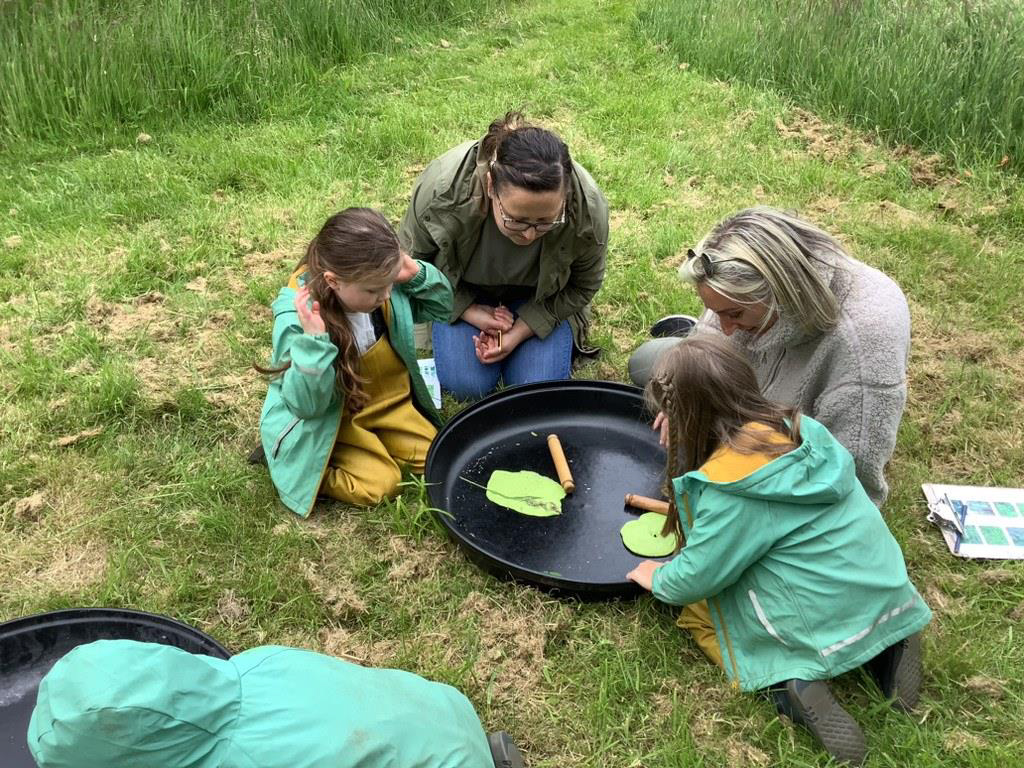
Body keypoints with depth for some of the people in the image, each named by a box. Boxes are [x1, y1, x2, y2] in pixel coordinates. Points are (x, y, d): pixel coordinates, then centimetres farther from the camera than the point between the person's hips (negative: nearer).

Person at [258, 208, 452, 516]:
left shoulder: (379, 282, -16)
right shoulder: (297, 318, -32)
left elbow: (440, 305, 1)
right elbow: (305, 404, -30)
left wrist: (417, 274, -20)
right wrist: (313, 341, -45)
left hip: (386, 401, 6)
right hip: (326, 421, -6)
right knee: (380, 485, -16)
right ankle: (292, 457, 2)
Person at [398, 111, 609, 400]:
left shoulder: (589, 208, -33)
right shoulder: (440, 189, -36)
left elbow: (582, 286, -12)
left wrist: (520, 331, -21)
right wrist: (471, 313, -21)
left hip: (540, 298, 1)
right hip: (465, 293, 0)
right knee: (466, 384, -17)